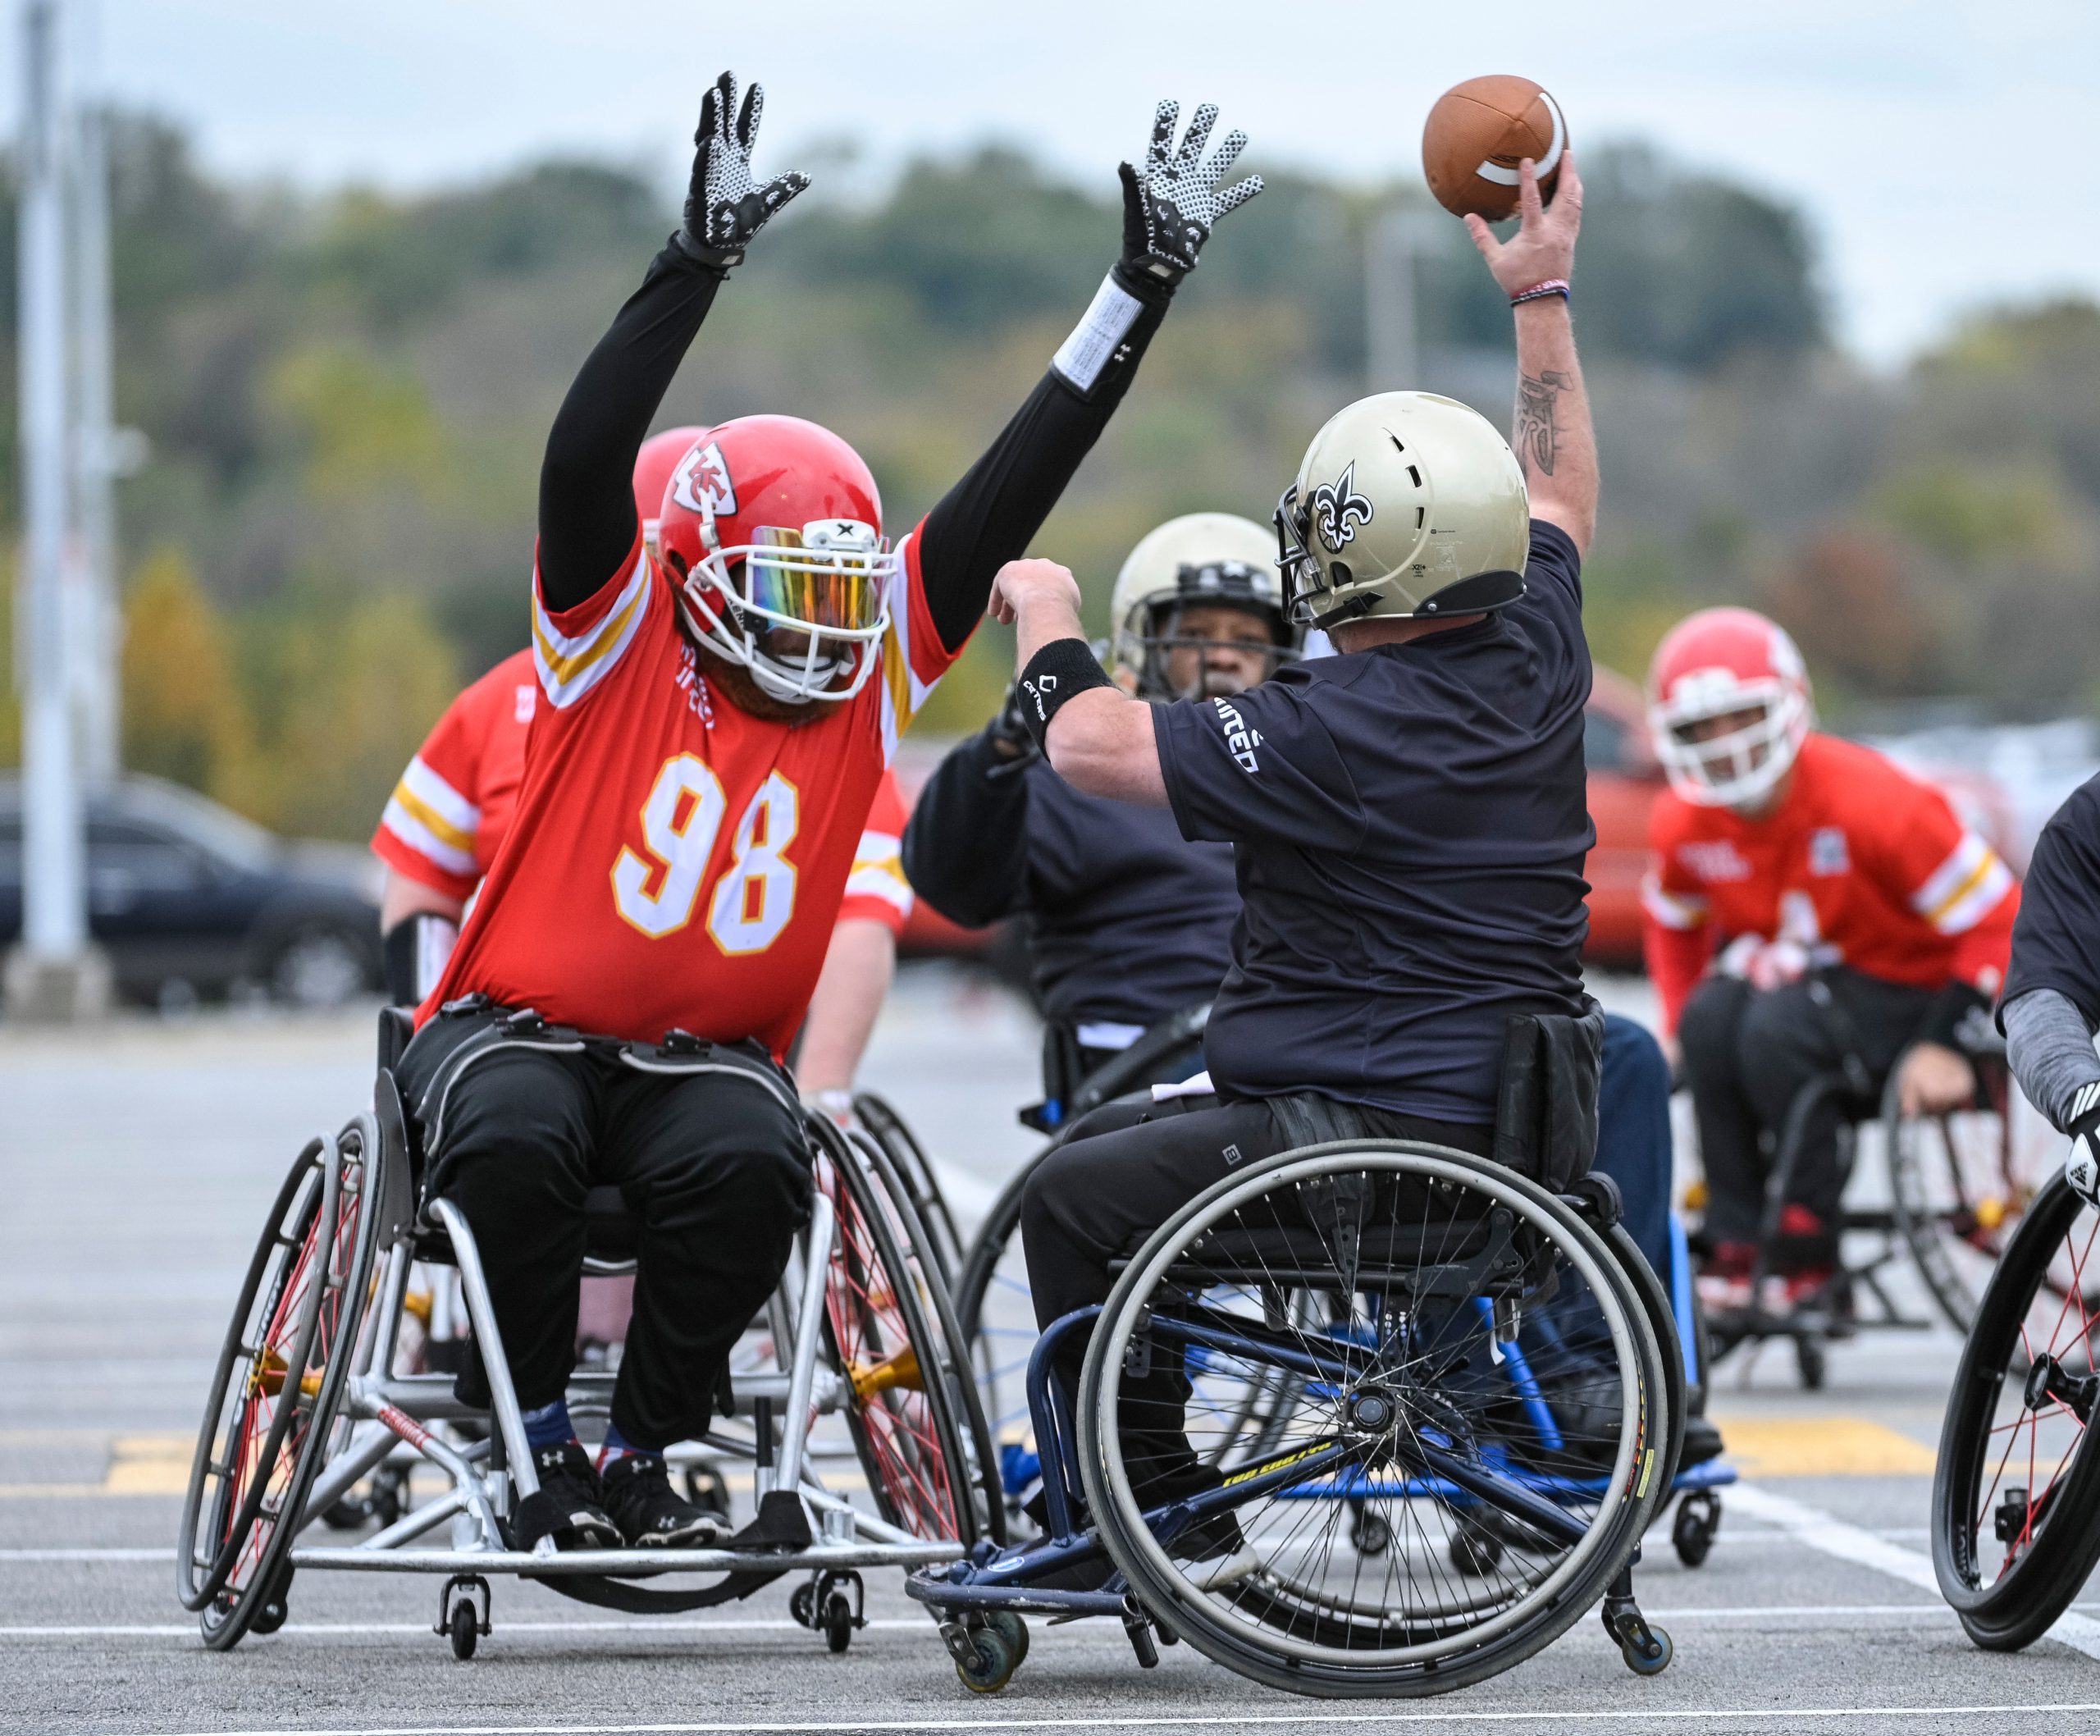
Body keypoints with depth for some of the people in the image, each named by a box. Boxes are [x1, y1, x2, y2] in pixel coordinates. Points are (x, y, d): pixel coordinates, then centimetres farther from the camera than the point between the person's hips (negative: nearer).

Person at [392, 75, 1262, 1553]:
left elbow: (1007, 498, -1)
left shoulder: (876, 667, 2)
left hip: (709, 1056, 3)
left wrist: (1140, 293, -6)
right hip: (522, 1024, -3)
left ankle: (649, 1452, -12)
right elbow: (586, 461, -25)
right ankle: (541, 1437, -14)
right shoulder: (613, 637, -8)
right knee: (514, 1143, -35)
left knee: (751, 1166, -30)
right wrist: (699, 263, -36)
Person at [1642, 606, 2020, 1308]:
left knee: (1775, 1030, -33)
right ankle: (1734, 1243, -20)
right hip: (1786, 977, 6)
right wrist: (1678, 1026, 5)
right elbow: (1673, 922, 18)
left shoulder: (1872, 799, -24)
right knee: (1710, 1019, -27)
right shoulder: (1683, 823, -6)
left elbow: (1995, 919, -18)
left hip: (1904, 986, -6)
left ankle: (1809, 1250, -20)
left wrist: (1946, 1045, -24)